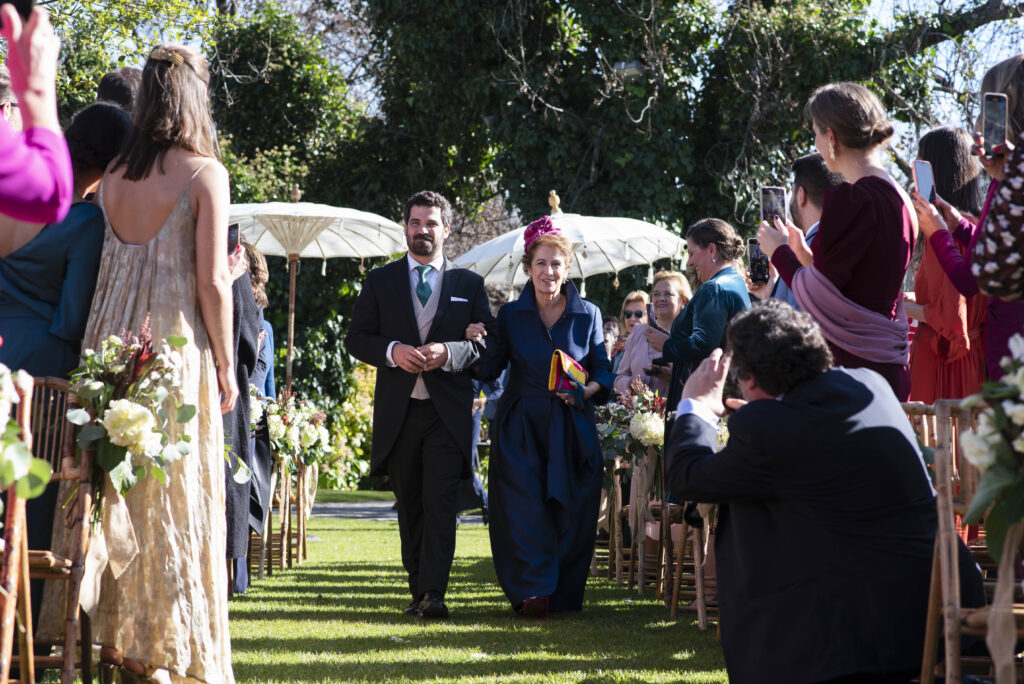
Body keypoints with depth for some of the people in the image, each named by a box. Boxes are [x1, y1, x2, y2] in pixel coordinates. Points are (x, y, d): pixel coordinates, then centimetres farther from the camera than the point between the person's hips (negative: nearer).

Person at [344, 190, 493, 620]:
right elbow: (356, 339, 7)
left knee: (440, 502, -13)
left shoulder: (469, 284, 9)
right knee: (409, 506, 7)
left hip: (449, 411, -2)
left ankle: (434, 595, -19)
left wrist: (448, 353, -15)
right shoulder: (380, 281, 11)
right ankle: (418, 592, 15)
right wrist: (392, 351, -13)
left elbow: (487, 344, 4)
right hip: (398, 411, 2)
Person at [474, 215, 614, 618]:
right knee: (526, 508, -10)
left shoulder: (588, 315, 4)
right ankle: (534, 590, -10)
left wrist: (585, 391, -14)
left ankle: (564, 593, 11)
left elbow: (603, 373, 4)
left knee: (570, 513, 0)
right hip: (521, 427, 0)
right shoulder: (510, 315, 4)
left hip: (572, 429, 0)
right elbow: (489, 369, 3)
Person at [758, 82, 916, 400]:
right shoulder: (900, 199, 13)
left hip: (850, 366, -9)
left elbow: (815, 298, -13)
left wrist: (779, 251, 5)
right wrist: (803, 252, 24)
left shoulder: (848, 200, -15)